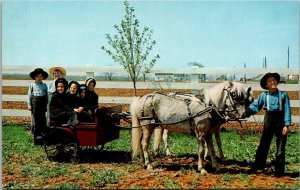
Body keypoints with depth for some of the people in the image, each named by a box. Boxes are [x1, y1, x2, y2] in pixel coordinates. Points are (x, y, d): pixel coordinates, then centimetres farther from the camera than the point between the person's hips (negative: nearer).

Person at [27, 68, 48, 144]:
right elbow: (29, 95, 5)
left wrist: (46, 105, 8)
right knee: (35, 118, -2)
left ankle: (42, 131, 14)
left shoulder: (44, 85, 10)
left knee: (43, 118, 4)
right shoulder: (32, 85, 6)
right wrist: (29, 105, -1)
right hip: (35, 101, -2)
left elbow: (46, 95, 12)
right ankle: (36, 133, 3)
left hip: (42, 102, 2)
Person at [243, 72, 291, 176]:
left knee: (280, 147, 6)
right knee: (264, 144, 8)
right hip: (268, 120, 2)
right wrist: (245, 113, -19)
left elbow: (287, 110, -5)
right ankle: (258, 166, 18)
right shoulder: (264, 95, 2)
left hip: (280, 121, -1)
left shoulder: (283, 95, -3)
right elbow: (255, 106, -3)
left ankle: (279, 171, 15)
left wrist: (286, 125, -13)